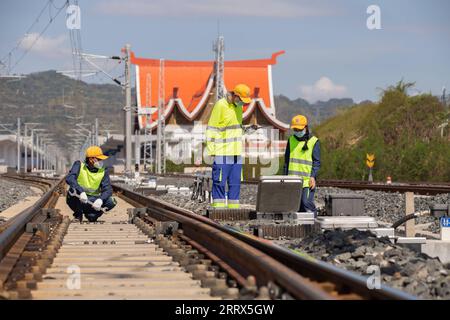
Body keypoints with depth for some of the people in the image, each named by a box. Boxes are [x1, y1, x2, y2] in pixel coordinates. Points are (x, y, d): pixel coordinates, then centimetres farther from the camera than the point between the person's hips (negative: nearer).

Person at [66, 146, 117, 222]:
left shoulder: (103, 171, -2)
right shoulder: (79, 165, -9)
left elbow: (108, 189, -13)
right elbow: (69, 178, -27)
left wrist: (100, 200, -36)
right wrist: (81, 192, -44)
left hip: (92, 201, 2)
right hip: (77, 200, -2)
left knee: (111, 201, -21)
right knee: (73, 189, -36)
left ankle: (90, 214, 1)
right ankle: (78, 214, -8)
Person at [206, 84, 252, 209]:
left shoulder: (238, 106, 14)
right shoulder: (221, 105, -10)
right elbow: (211, 129, -11)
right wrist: (211, 151, -14)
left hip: (236, 153, 8)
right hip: (222, 153, -7)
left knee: (235, 183, 6)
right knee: (219, 182, -5)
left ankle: (233, 209, 10)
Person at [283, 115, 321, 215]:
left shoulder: (314, 141, 1)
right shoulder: (291, 140, 14)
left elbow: (317, 161, -2)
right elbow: (287, 159, 17)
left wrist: (313, 176, -13)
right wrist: (285, 176, 11)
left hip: (307, 180, -5)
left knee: (306, 202, -13)